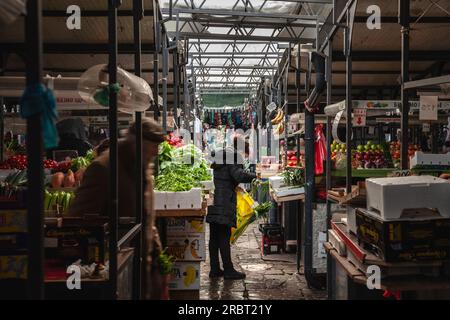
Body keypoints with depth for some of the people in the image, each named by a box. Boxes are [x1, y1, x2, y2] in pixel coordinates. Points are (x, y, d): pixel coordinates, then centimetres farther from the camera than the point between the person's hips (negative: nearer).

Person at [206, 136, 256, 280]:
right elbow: (239, 175, -18)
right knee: (224, 236, -6)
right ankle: (228, 270, -2)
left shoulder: (218, 155, 21)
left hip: (213, 202, 8)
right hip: (224, 204, -8)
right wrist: (255, 176, -7)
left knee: (214, 237, 9)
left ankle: (215, 269, 13)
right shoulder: (234, 156, -6)